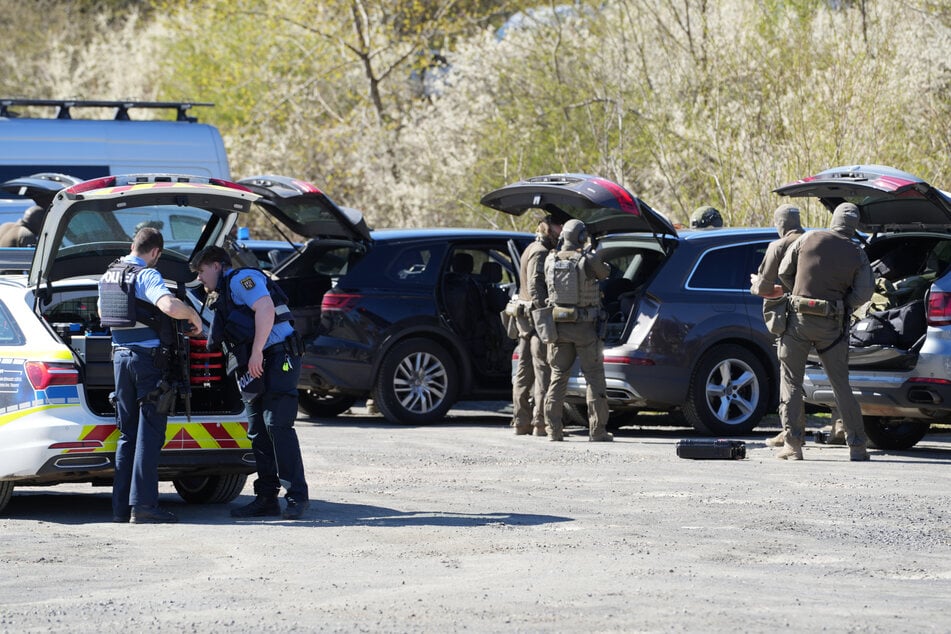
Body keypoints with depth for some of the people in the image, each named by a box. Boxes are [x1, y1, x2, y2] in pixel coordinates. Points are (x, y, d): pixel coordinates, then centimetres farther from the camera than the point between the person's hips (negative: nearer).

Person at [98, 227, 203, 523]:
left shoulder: (109, 275, 11)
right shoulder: (147, 275, -14)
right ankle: (142, 505, -10)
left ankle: (121, 506, 9)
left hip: (120, 354, 7)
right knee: (149, 433, -5)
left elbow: (102, 313, 29)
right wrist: (193, 315, -11)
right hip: (148, 356, -7)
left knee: (127, 433, 12)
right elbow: (170, 306, -31)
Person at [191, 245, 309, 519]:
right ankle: (267, 498, 6)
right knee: (258, 433, 6)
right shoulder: (224, 297, 27)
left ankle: (297, 496, -16)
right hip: (254, 371, 10)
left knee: (277, 427, -16)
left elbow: (265, 309, -20)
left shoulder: (241, 279, -4)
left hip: (277, 361, -10)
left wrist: (256, 353, -22)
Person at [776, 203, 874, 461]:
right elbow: (863, 293, -6)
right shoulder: (857, 254, -1)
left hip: (799, 319, -1)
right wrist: (842, 304, 11)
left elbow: (784, 272, 5)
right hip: (832, 325, 1)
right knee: (841, 385, 9)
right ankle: (857, 446, 8)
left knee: (791, 381, 7)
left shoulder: (808, 239, -3)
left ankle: (792, 444, -1)